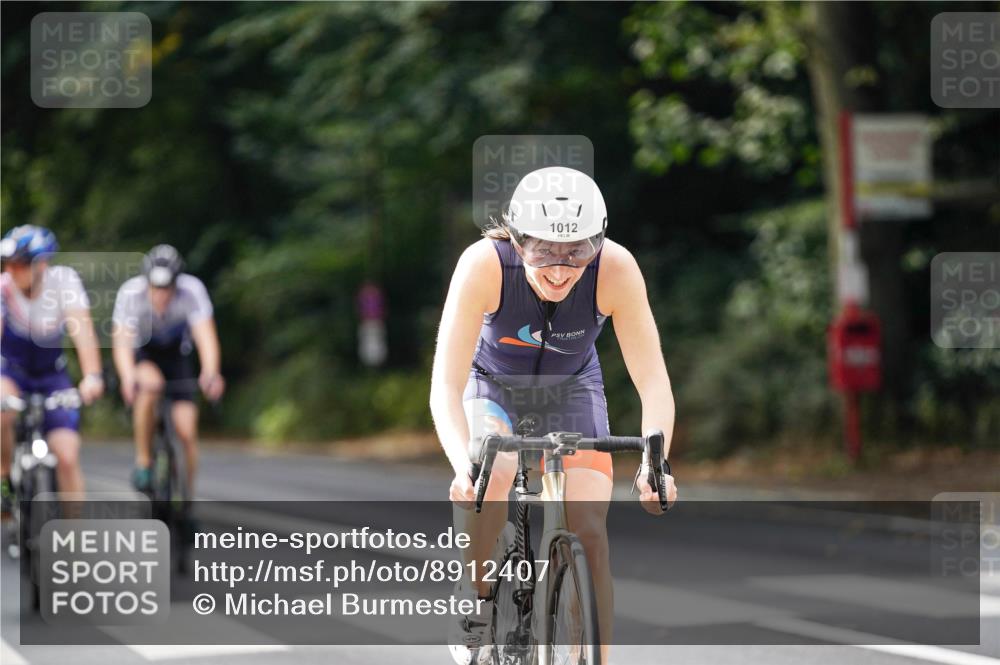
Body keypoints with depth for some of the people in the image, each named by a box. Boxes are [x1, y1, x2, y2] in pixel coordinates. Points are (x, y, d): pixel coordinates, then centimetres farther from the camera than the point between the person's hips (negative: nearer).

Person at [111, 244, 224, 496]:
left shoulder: (192, 290, -30)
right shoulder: (131, 293, -31)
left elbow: (206, 336, -40)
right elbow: (122, 341, -39)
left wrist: (210, 374, -58)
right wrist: (127, 378, -58)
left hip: (176, 353, 1)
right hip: (142, 354, -1)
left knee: (186, 431, -11)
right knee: (150, 385, -35)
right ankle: (143, 462, -20)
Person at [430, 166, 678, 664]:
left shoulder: (616, 269, -30)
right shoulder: (484, 265, -34)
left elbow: (654, 381, -30)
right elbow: (446, 386, -37)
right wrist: (463, 466, -53)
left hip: (572, 389, 1)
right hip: (492, 385, -1)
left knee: (589, 528, -16)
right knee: (490, 474, -32)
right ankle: (474, 602, -9)